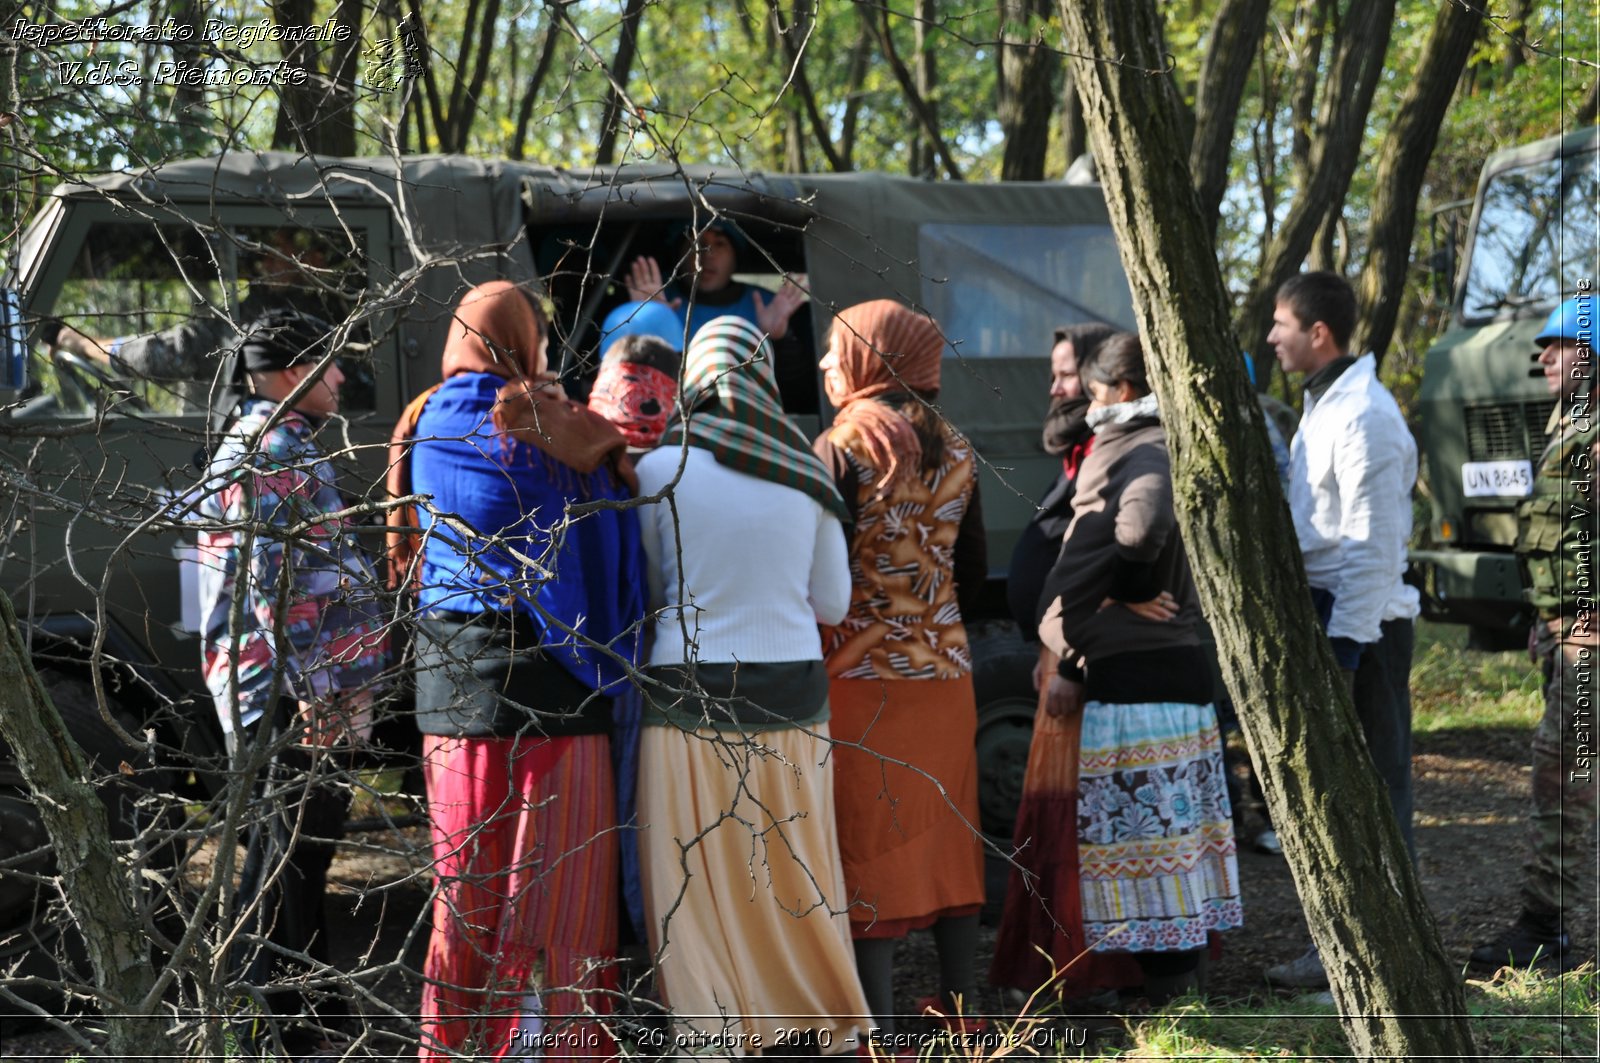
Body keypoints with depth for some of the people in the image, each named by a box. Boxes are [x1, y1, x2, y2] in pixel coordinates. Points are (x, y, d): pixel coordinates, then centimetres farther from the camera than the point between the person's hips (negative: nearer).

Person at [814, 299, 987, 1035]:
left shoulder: (843, 448, -11)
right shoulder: (953, 451, 7)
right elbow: (971, 569, 14)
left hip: (862, 672, -6)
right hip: (944, 669, 6)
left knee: (868, 841, -2)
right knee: (947, 833, 13)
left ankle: (878, 1021, -3)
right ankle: (960, 1004, 19)